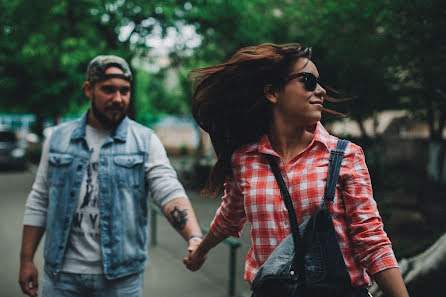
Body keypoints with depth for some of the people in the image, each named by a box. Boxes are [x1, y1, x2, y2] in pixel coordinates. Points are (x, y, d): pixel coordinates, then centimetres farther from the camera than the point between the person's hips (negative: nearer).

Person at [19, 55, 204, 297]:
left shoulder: (146, 141, -1)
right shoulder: (58, 138, 6)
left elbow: (170, 193, -12)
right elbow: (39, 202, 10)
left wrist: (195, 238, -29)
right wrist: (26, 259, 6)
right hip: (62, 273, 2)